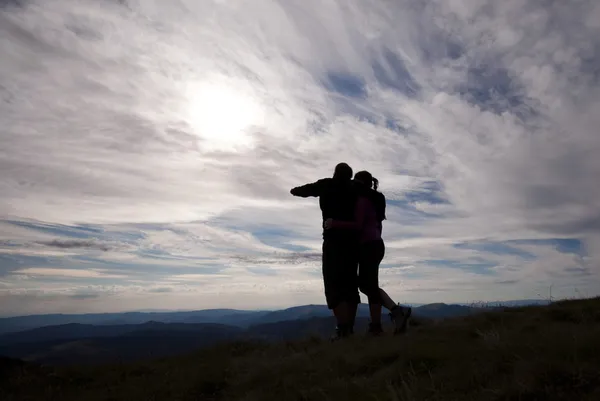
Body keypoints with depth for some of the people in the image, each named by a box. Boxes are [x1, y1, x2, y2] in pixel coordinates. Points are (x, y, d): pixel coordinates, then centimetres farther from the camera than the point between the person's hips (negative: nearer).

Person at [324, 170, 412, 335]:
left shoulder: (362, 200, -10)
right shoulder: (373, 200, 19)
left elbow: (358, 225, -20)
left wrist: (334, 223, -21)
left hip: (369, 246, -10)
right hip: (376, 245, 10)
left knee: (370, 285, -2)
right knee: (364, 284, 14)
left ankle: (376, 326, 7)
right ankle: (397, 310, 11)